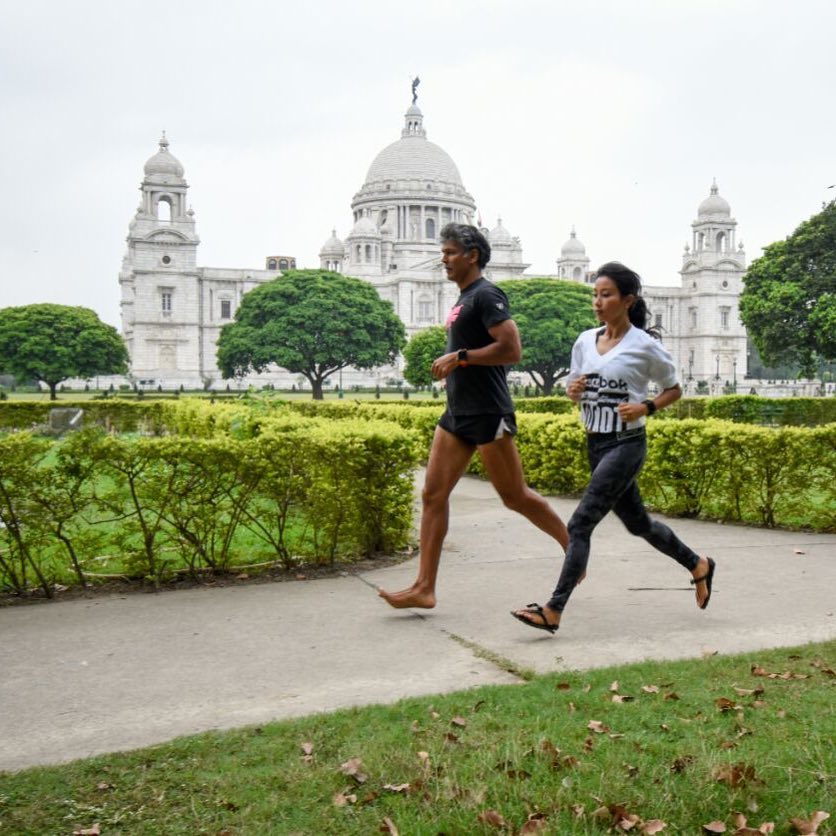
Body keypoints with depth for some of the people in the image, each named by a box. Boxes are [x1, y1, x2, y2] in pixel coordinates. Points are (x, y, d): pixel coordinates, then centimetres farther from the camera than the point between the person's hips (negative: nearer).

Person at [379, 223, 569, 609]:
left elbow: (511, 349, -21)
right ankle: (424, 587, 4)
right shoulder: (464, 299, 18)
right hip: (458, 412, 10)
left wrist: (459, 357, -19)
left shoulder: (486, 295, -11)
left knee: (515, 497, 2)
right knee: (433, 494, 2)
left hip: (488, 414, -9)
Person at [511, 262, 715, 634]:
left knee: (580, 523, -13)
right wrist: (572, 390, -7)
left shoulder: (645, 346, -10)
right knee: (638, 523, 18)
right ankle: (698, 565, 41)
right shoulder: (585, 341, 6)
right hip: (595, 443, 7)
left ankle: (553, 611, -10)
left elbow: (673, 389, 2)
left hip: (626, 444, -7)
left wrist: (646, 407, -16)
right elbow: (574, 387, 17)